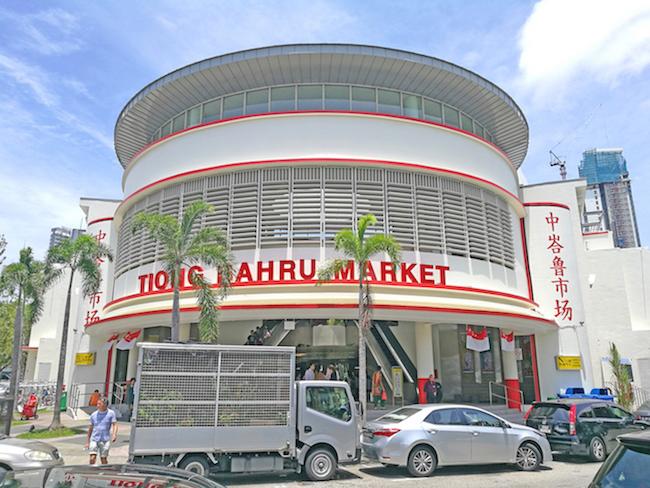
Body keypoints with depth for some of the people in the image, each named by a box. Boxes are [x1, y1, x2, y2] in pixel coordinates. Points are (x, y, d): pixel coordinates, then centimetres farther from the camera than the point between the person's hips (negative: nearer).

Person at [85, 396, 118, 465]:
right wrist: (87, 441, 14)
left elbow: (114, 425, -3)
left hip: (105, 440, -2)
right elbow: (91, 428, 14)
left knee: (103, 459, 4)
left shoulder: (111, 413, -1)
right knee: (92, 458, -11)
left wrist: (114, 434, -21)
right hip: (94, 439, 2)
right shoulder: (94, 415, 6)